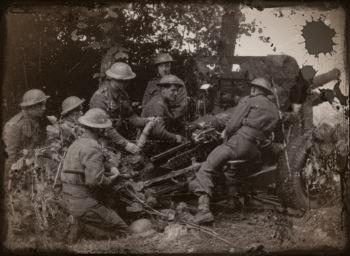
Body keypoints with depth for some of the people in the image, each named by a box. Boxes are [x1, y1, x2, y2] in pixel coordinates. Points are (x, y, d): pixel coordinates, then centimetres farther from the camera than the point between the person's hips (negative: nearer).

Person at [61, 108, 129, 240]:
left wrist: (110, 168, 8)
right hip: (84, 204, -9)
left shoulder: (78, 142, 13)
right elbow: (94, 180, -26)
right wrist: (111, 179, -8)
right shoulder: (92, 147, -18)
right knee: (122, 230, -4)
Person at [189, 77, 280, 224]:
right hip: (255, 151, 7)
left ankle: (204, 208, -26)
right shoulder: (274, 111, 23)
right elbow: (268, 133, 21)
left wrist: (226, 132, 13)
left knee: (205, 168, -9)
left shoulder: (247, 101, 4)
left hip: (239, 141, -7)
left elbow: (233, 123, -6)